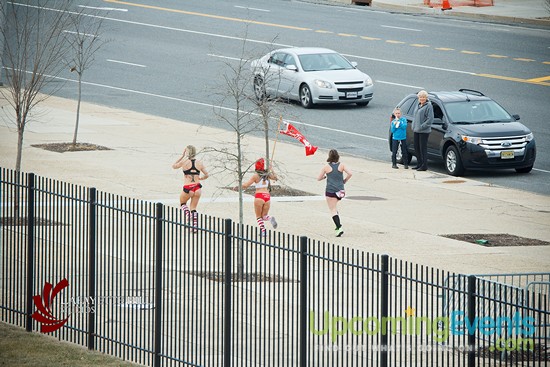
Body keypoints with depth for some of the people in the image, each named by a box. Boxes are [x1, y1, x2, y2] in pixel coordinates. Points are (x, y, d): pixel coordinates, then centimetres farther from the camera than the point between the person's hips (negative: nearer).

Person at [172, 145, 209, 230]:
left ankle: (187, 213, -3)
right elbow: (206, 175, 11)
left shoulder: (184, 162, -5)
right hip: (197, 187, 3)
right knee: (193, 208, 17)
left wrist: (182, 156, 13)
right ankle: (195, 227, 11)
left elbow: (174, 166, 13)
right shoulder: (199, 163, 5)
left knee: (182, 203, 26)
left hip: (188, 188, -3)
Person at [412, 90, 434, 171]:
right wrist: (413, 126, 14)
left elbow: (430, 119, -15)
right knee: (416, 147, 12)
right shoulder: (418, 105, 16)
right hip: (416, 130, 8)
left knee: (423, 148, -6)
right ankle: (419, 164, 21)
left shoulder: (428, 106, -10)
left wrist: (422, 126, -18)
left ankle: (424, 166, -2)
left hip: (424, 131, -8)